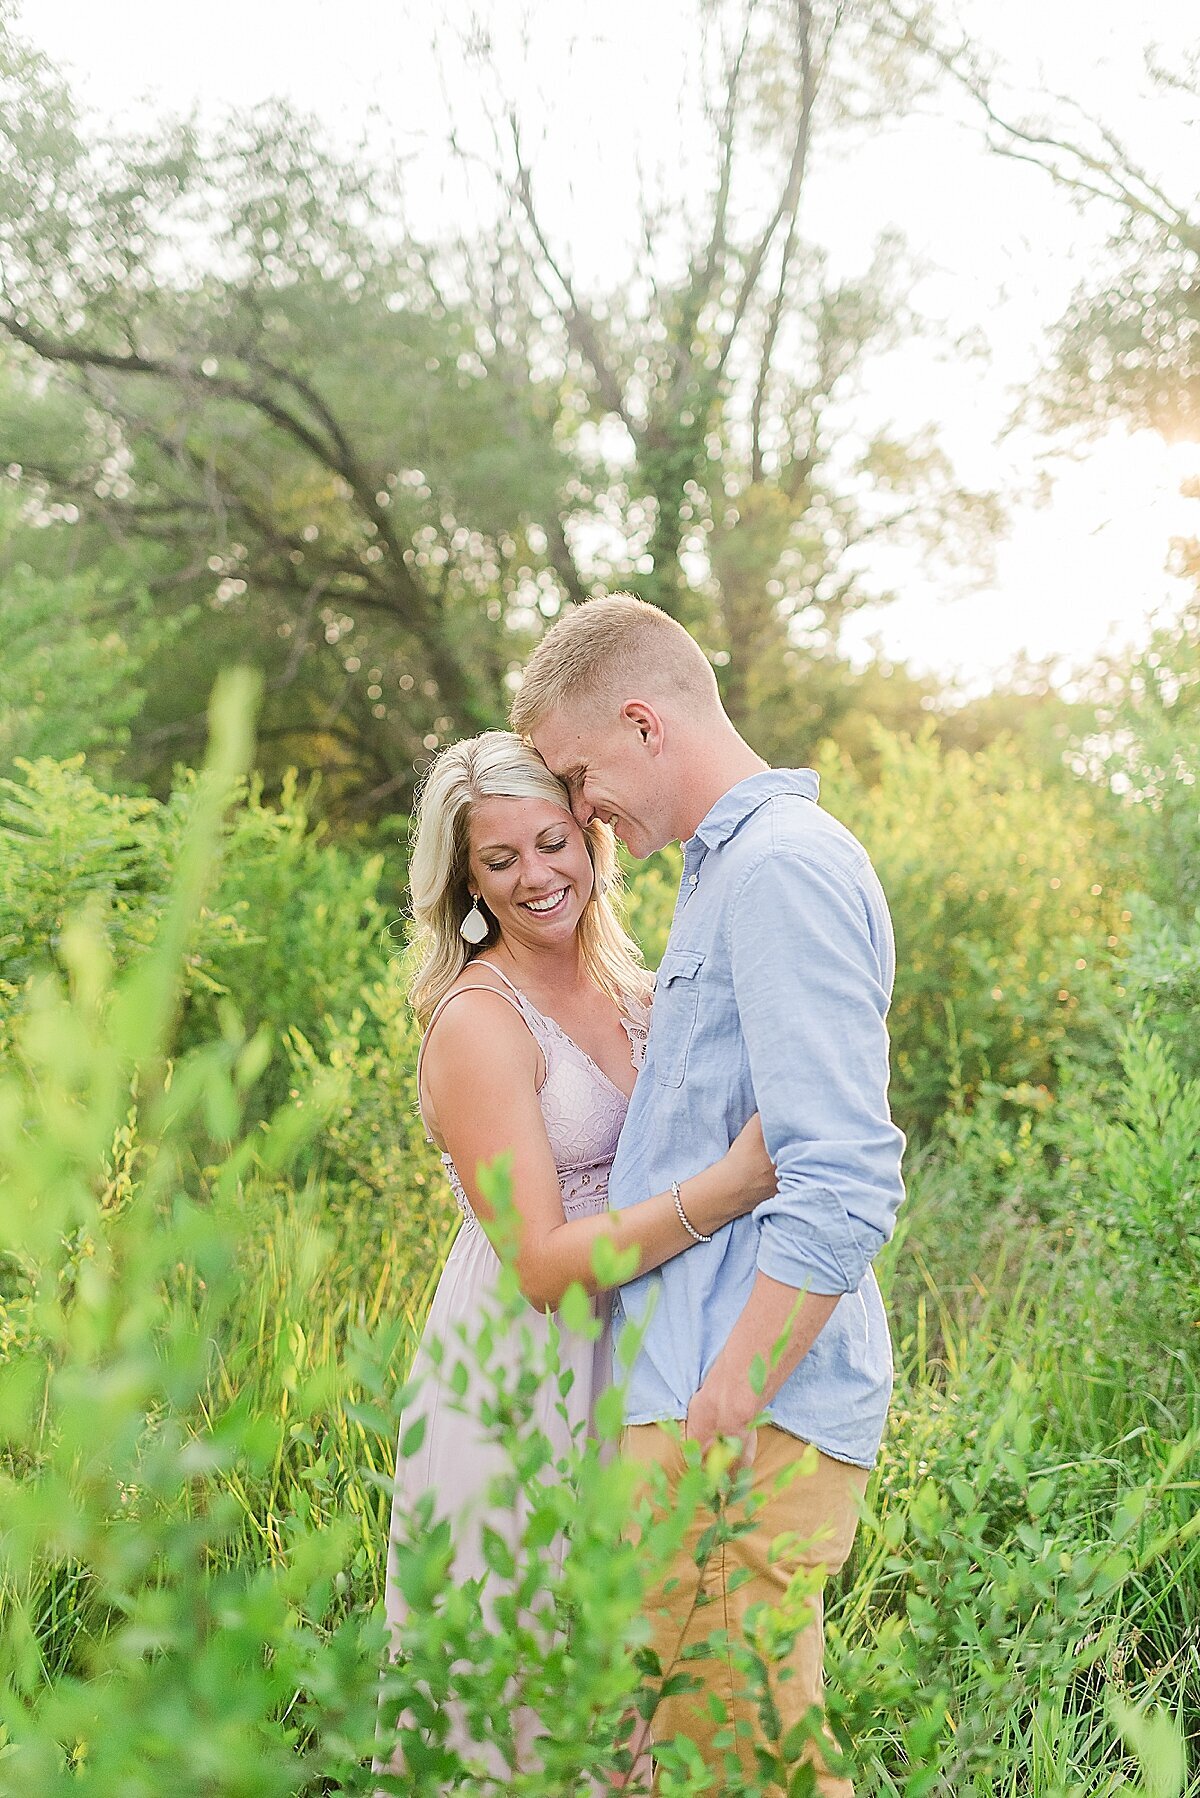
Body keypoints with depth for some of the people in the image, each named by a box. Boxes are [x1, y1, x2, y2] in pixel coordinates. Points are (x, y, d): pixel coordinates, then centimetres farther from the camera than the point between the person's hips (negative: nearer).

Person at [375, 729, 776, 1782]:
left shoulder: (636, 994, 6)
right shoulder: (478, 1023, -15)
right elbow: (543, 1265, -21)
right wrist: (731, 1183, -31)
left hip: (630, 1362, 7)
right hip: (519, 1375, -6)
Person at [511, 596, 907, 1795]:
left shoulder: (783, 869, -14)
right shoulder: (736, 867, 19)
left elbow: (842, 1191, -22)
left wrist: (716, 1423, -21)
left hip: (748, 1419, -10)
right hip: (723, 1390, 10)